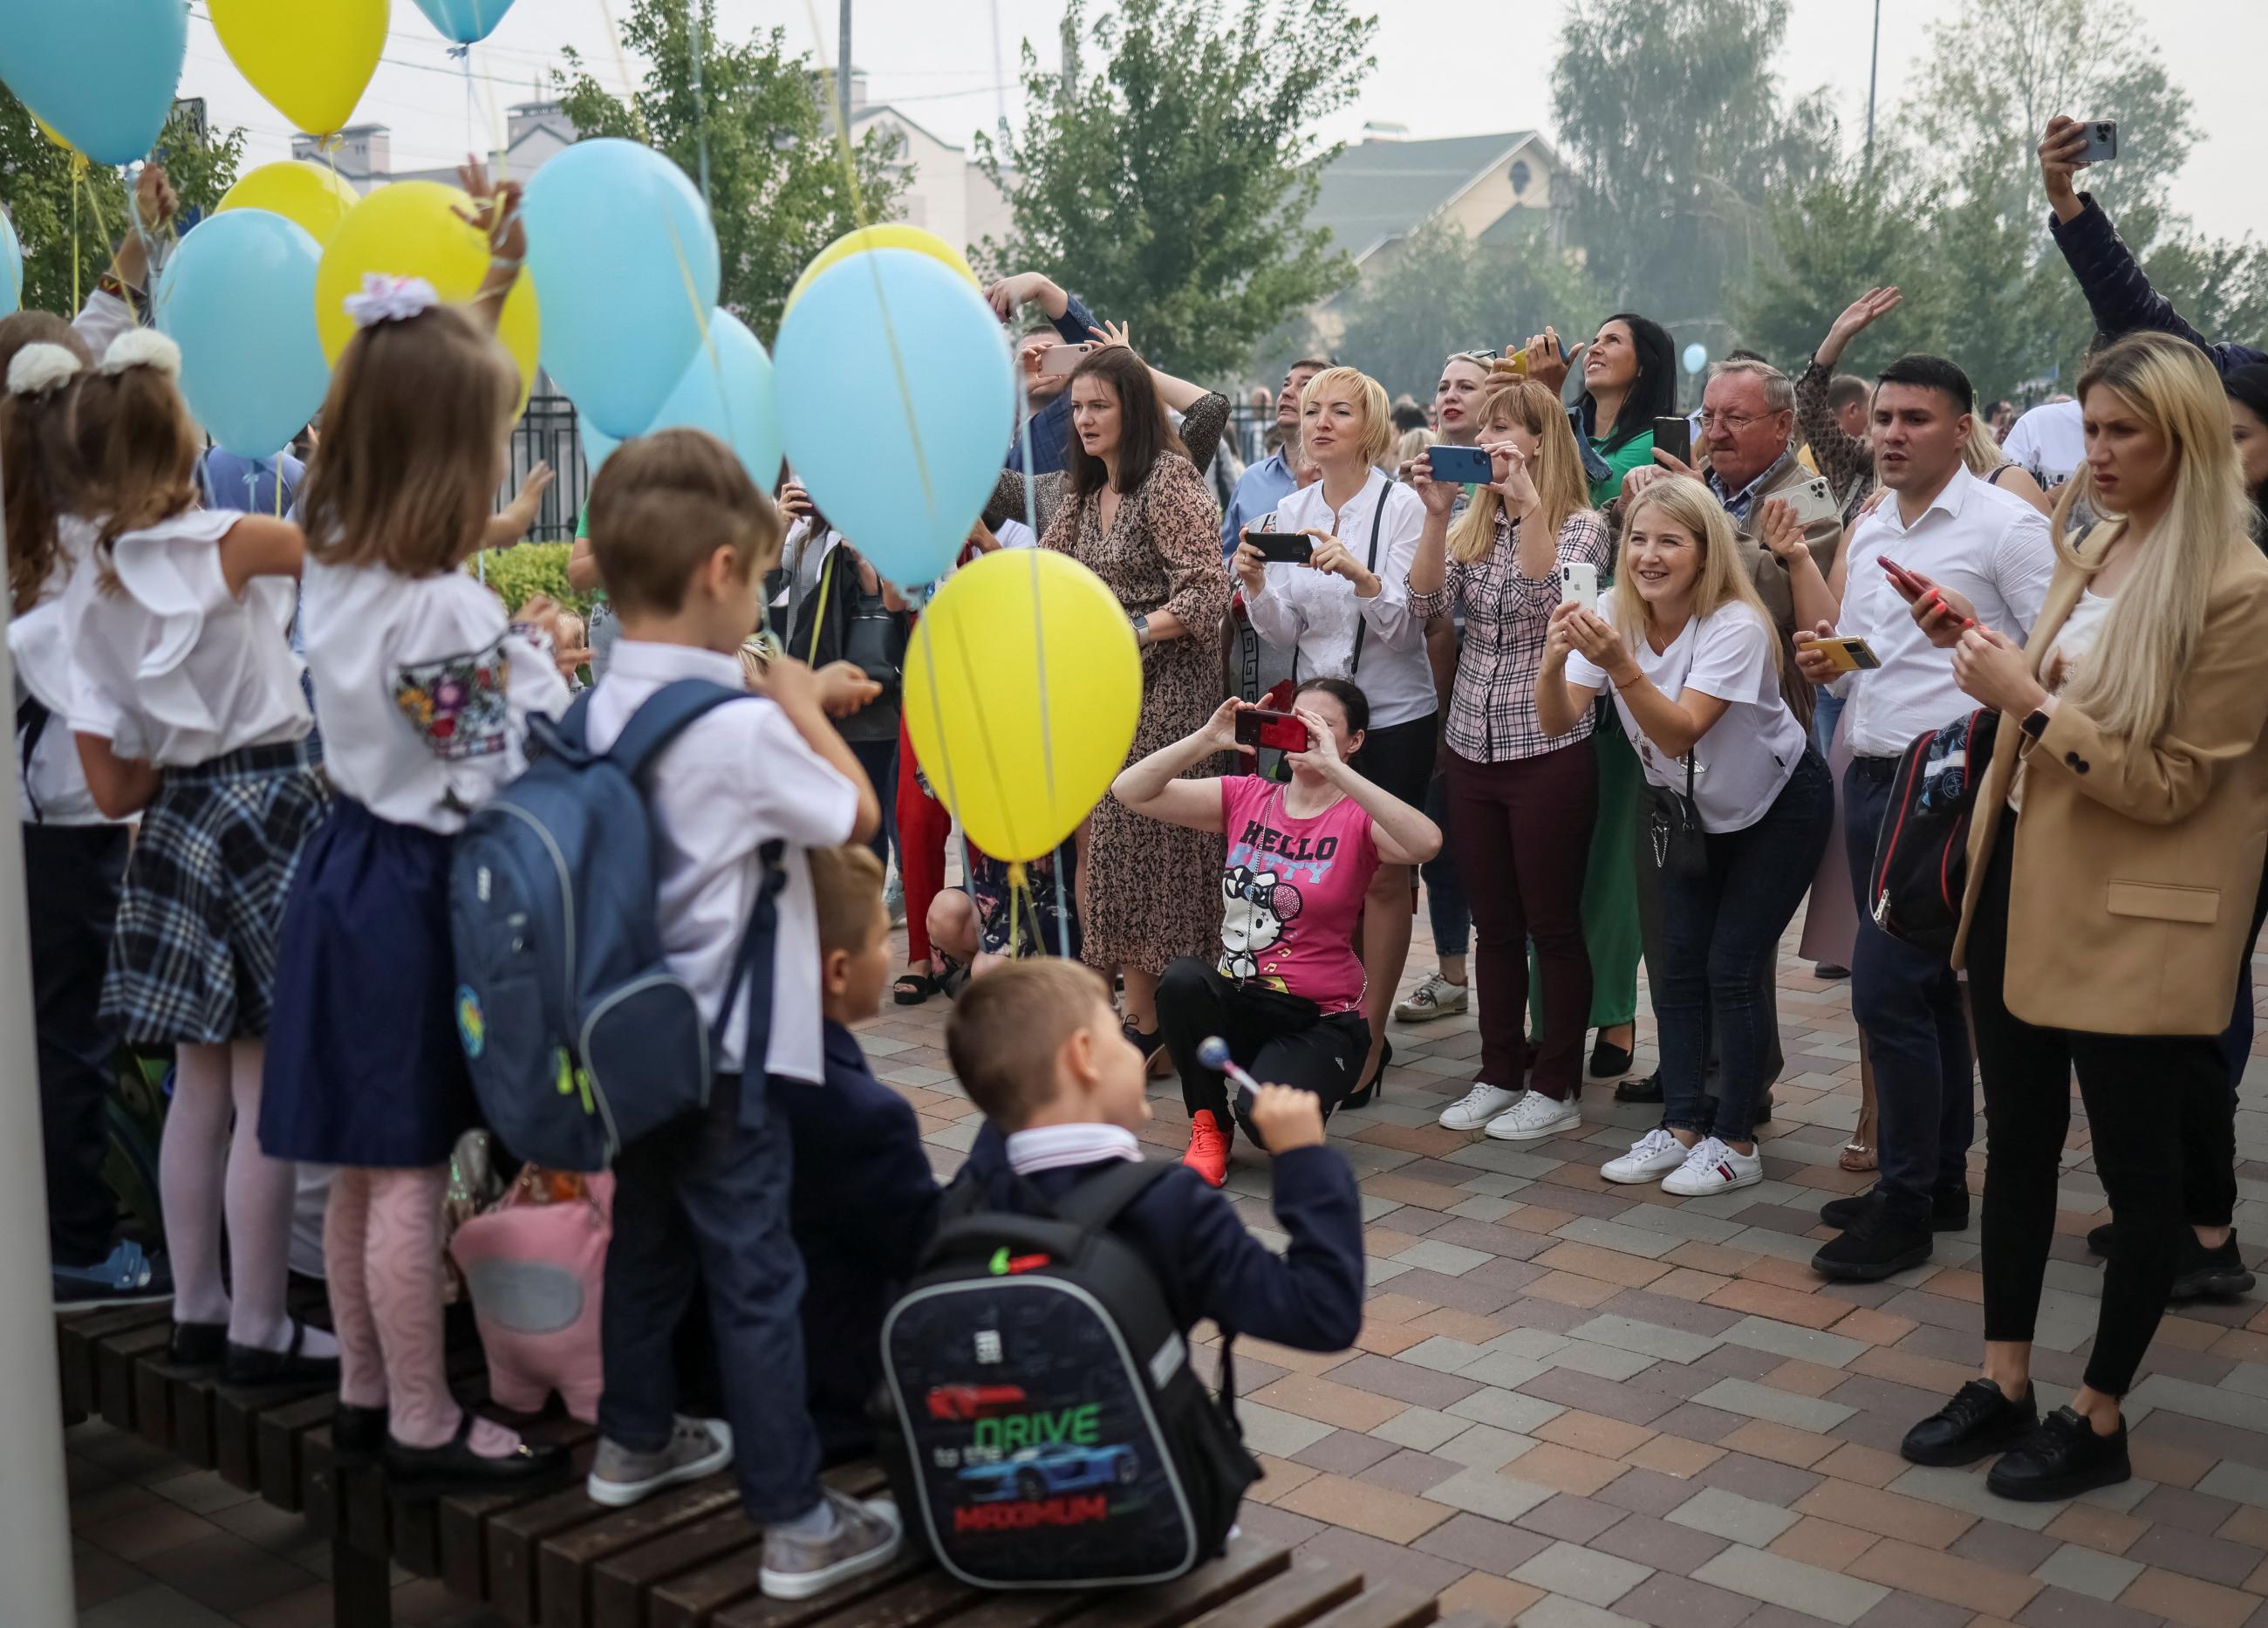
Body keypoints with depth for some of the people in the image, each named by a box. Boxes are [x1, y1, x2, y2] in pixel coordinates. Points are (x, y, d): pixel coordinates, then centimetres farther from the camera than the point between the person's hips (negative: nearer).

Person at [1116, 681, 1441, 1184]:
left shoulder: (1357, 819, -6)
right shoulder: (1245, 798, 6)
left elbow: (1426, 842, -30)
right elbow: (1130, 791, 0)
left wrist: (1333, 768, -30)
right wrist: (1206, 740, -14)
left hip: (1321, 1019, -3)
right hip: (1238, 1004, 3)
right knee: (1182, 980, -30)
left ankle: (1307, 1091, 11)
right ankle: (1209, 1128, -6)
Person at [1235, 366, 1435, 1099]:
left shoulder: (1401, 506, -8)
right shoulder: (1288, 514, 6)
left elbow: (1406, 625, -15)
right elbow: (1284, 634, 5)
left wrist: (1360, 574, -32)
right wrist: (1256, 586, -15)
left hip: (1394, 715, -4)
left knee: (1384, 875, 1)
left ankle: (1370, 1035, 10)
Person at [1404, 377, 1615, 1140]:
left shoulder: (1582, 526, -5)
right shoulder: (1472, 525, 10)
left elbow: (1547, 598, -23)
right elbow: (1428, 604, -3)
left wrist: (1528, 499, -25)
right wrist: (1436, 514, -10)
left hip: (1548, 753, -5)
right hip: (1472, 749, 5)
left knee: (1552, 925, 2)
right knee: (1493, 925, 12)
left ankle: (1556, 1087, 12)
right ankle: (1498, 1075, 22)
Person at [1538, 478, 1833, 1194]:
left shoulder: (1736, 626, -30)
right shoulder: (1615, 616, -14)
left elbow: (1680, 733, -39)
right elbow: (1557, 720, -23)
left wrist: (1621, 665, -52)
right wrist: (1555, 658, -42)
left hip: (1777, 805, -5)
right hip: (1692, 805, 6)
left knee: (1733, 968, -8)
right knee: (1677, 963, 4)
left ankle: (1736, 1142, 4)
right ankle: (1682, 1127, 14)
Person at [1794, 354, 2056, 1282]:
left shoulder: (2005, 525, -8)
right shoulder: (1868, 534, 16)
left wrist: (1966, 627, -24)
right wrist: (1827, 665, 4)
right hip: (1870, 779, 8)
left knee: (1886, 989, -10)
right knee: (1928, 990, 15)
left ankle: (1904, 1205, 2)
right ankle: (1941, 1179, 25)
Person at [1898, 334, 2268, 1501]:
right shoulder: (2090, 552, 8)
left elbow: (2172, 783, -19)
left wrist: (2030, 703, -22)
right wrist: (1996, 666, 3)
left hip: (2128, 911, -8)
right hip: (2024, 872, 8)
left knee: (2138, 1167, 7)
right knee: (2018, 1142, 15)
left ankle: (2099, 1422, 21)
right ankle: (2004, 1388, 27)